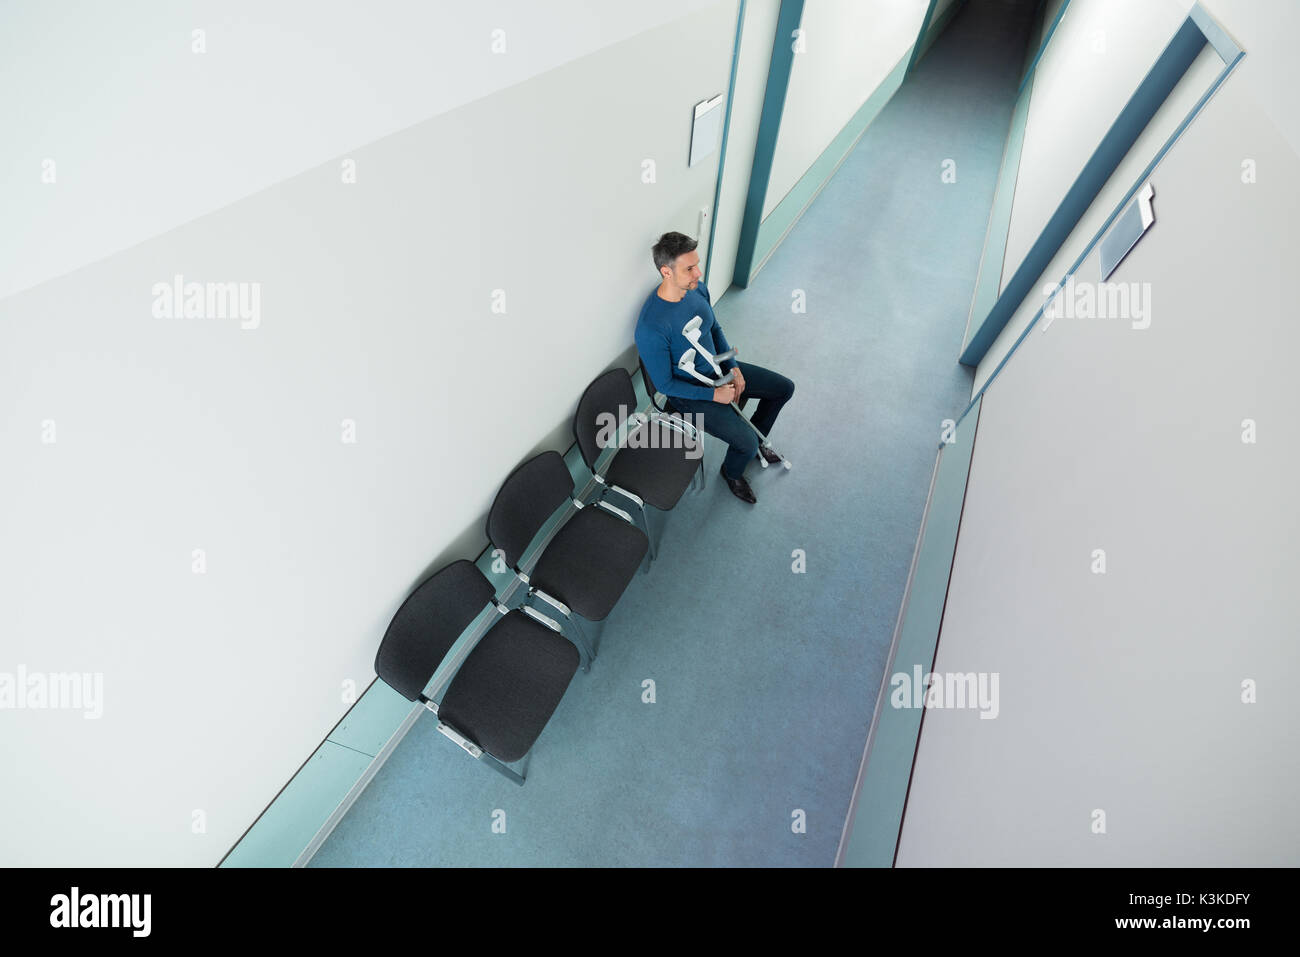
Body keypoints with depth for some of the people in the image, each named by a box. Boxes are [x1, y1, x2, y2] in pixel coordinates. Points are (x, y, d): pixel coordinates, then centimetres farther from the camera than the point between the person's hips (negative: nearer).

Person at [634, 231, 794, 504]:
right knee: (746, 443, -18)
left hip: (716, 368, 8)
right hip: (688, 390, -8)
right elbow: (664, 384, -23)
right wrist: (714, 394, -20)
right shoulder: (651, 327, -32)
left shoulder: (697, 288, -9)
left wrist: (733, 367, -3)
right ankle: (731, 473, 19)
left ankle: (756, 442, 34)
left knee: (784, 388, 10)